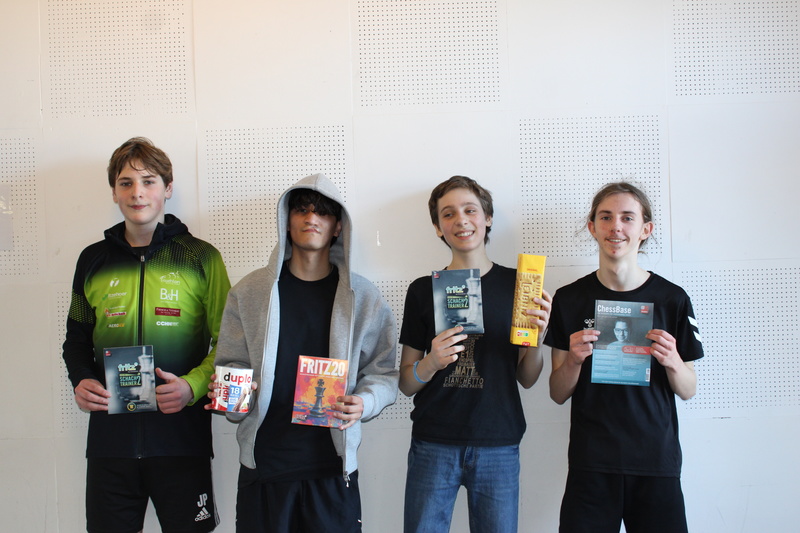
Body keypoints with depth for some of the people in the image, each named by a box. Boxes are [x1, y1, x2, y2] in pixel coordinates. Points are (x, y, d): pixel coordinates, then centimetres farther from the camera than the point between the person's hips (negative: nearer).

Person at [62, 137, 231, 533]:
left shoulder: (201, 257, 1)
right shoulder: (93, 260, 10)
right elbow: (77, 339, 19)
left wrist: (194, 385, -16)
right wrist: (81, 380, -1)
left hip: (181, 431, -2)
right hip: (110, 435, 3)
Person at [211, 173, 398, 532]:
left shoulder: (361, 296, 4)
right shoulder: (249, 291, 6)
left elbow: (383, 371, 6)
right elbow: (230, 365, 9)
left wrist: (364, 403, -13)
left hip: (333, 466, 0)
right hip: (263, 464, 1)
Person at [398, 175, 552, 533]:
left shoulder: (516, 284, 2)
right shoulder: (423, 290, 2)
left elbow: (527, 379, 6)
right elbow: (406, 383, 5)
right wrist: (431, 362, -15)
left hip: (499, 446, 0)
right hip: (433, 445, 0)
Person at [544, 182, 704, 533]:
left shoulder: (672, 299, -1)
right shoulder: (570, 299, 0)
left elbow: (688, 391, 5)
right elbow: (558, 394, 3)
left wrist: (672, 362, -16)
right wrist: (573, 360, -17)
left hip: (657, 463, 0)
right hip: (590, 464, 0)